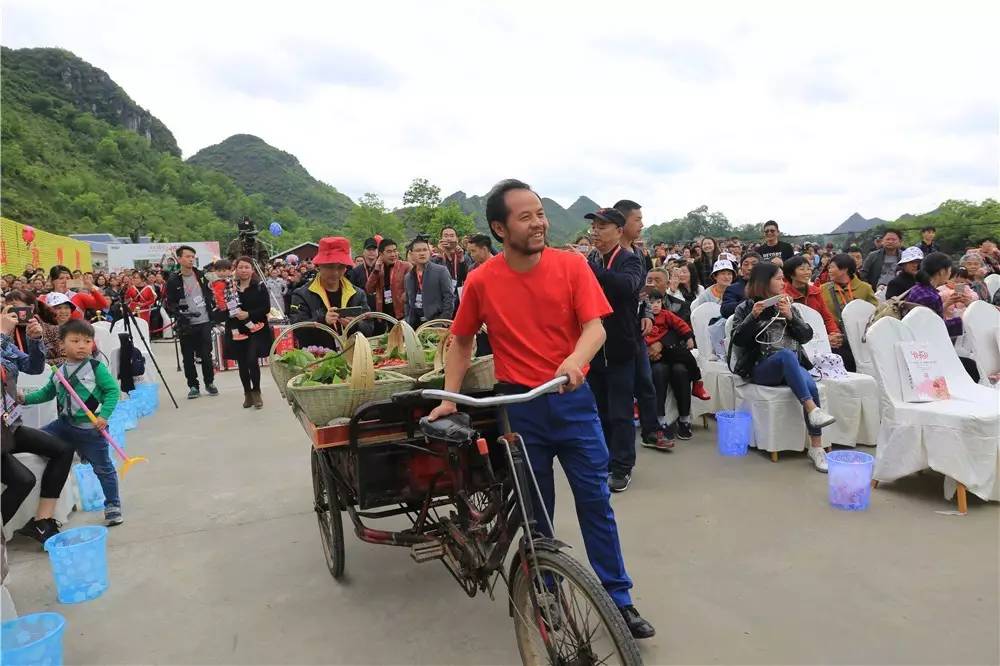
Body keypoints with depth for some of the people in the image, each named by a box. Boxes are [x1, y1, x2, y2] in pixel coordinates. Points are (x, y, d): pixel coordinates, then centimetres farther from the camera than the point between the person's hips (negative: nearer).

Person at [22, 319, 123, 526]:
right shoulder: (59, 371, 4)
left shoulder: (96, 368, -13)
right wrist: (26, 398, 7)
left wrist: (104, 415, -23)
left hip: (91, 428, -5)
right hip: (64, 423, 5)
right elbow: (47, 392, 19)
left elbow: (113, 390, -15)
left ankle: (113, 506, 18)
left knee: (103, 468, 5)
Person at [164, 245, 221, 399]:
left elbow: (210, 294, 18)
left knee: (206, 355, 5)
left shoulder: (201, 275, 9)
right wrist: (179, 314, -20)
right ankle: (193, 386, 14)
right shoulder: (173, 281, -5)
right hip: (186, 325, -2)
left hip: (204, 322, 2)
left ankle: (209, 382, 20)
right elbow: (169, 304, -4)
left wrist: (215, 310, 10)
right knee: (188, 357, 3)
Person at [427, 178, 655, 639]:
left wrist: (576, 359, -32)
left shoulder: (572, 265, -6)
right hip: (519, 406, 0)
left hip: (573, 399, 0)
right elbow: (461, 343, 6)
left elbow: (595, 326, -11)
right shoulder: (481, 281, -5)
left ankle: (619, 599, 22)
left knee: (595, 502, 7)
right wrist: (449, 399, -1)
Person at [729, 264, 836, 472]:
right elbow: (737, 339, 0)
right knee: (786, 354, -36)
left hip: (792, 365, 3)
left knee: (811, 386, -29)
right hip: (762, 367, -3)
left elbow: (806, 336, 12)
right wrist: (753, 316, -12)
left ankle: (816, 447, -23)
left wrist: (790, 316, -3)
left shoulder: (788, 306, 21)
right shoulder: (746, 308, 12)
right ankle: (812, 409, -41)